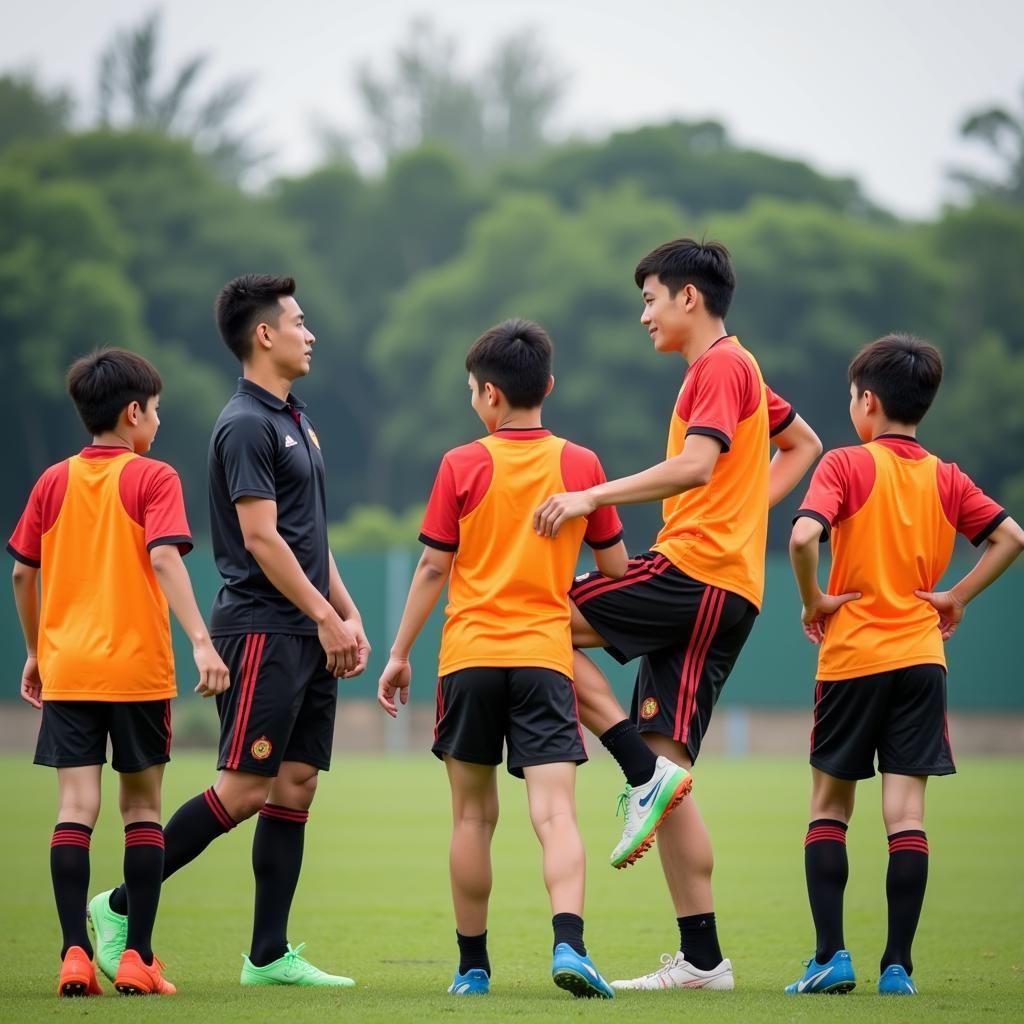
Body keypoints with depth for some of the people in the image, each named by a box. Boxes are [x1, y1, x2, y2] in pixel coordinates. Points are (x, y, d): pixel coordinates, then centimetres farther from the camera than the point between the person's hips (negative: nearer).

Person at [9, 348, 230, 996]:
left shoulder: (54, 482, 8)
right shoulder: (153, 479, -4)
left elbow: (23, 573, 11)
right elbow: (164, 559, -17)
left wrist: (35, 652, 23)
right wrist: (201, 642, -23)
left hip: (66, 669, 3)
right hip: (137, 668, -3)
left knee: (76, 807, 1)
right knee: (142, 807, 7)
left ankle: (76, 955, -8)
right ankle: (137, 959, 5)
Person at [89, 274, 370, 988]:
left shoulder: (294, 421, 18)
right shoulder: (246, 425, -12)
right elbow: (261, 537, -17)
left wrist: (349, 616, 16)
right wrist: (325, 616, -15)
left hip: (309, 636, 9)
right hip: (261, 630, -9)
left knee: (296, 786, 5)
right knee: (243, 789, -9)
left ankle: (270, 955, 7)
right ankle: (121, 907, 0)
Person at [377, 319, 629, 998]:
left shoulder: (462, 466, -2)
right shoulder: (581, 465, 2)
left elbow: (433, 569, 0)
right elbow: (615, 567, 10)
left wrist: (400, 653, 9)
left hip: (469, 658, 0)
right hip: (545, 657, 0)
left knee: (473, 816, 10)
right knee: (554, 812, -7)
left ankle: (473, 966, 16)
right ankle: (569, 941, -28)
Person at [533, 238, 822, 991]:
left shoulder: (721, 366, -6)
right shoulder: (736, 370, 24)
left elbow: (695, 465, -22)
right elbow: (803, 444, 36)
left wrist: (593, 497, -23)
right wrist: (747, 511, 22)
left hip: (696, 572, -10)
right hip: (723, 595, 10)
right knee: (667, 774, 5)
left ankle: (646, 773, -13)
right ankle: (701, 959, 2)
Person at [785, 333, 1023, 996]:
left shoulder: (846, 466, -6)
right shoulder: (947, 479, 6)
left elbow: (803, 536, -21)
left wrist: (814, 601, -8)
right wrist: (957, 598, 6)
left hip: (852, 657, -3)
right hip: (920, 657, 3)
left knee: (830, 807, 10)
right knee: (907, 811, 0)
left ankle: (832, 955, 1)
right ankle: (898, 966, -3)